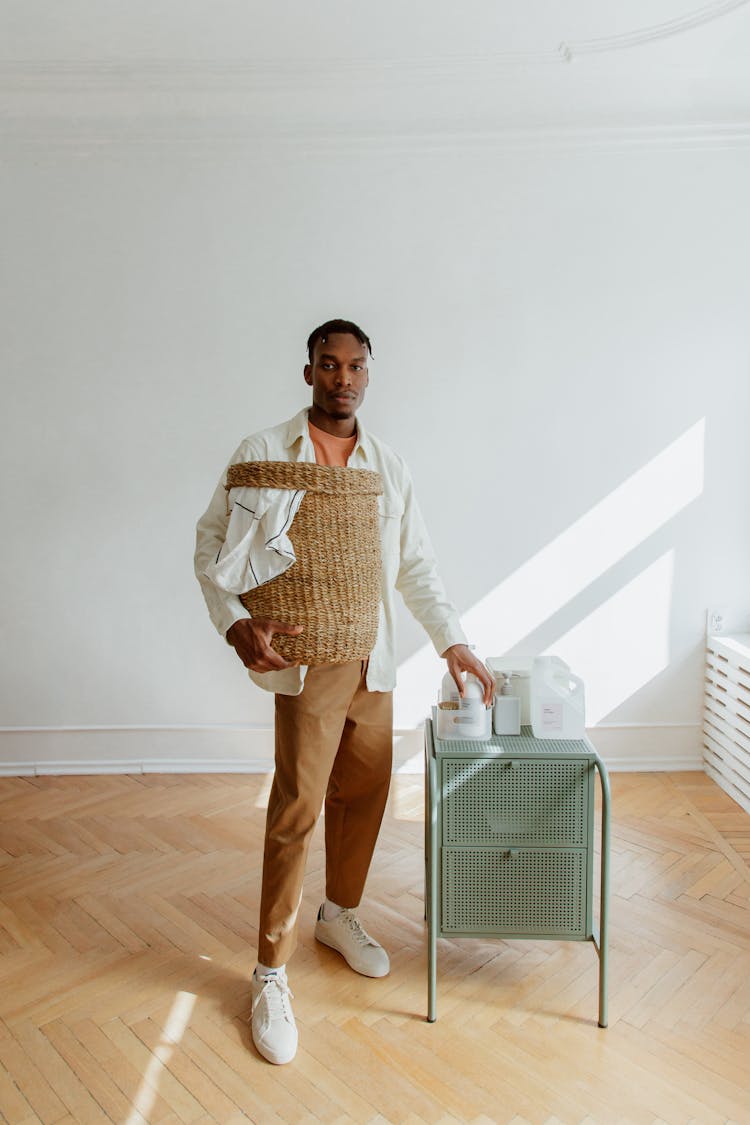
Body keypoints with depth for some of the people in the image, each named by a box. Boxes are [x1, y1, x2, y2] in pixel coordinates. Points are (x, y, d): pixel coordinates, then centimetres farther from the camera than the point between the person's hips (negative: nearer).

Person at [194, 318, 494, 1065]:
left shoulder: (389, 465, 9)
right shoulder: (263, 452, -4)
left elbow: (416, 566, 11)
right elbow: (212, 541, -4)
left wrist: (453, 642, 6)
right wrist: (237, 623, -19)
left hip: (374, 660, 5)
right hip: (306, 659, -4)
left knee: (363, 795, 14)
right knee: (296, 811, -2)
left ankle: (340, 913, 40)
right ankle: (271, 973, 16)